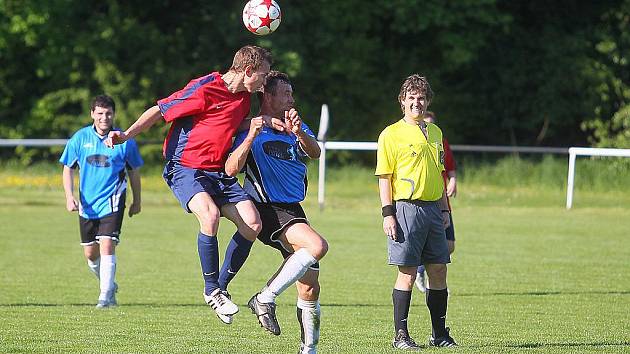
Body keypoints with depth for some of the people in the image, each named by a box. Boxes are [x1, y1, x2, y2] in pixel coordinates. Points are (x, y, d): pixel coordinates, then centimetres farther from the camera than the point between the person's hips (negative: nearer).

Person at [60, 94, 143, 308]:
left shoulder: (124, 140, -5)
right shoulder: (80, 138, -2)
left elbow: (134, 171, 8)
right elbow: (68, 169, 5)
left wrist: (137, 201, 14)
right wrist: (69, 196, -8)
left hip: (112, 202, -3)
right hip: (87, 204, 3)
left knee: (107, 246, -17)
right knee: (90, 254, 10)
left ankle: (106, 296, -14)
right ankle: (109, 285, 34)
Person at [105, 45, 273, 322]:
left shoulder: (244, 97, 9)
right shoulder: (204, 89, -16)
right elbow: (160, 110, -10)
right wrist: (126, 135, -18)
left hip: (219, 171, 8)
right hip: (185, 168, -8)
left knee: (252, 223, -12)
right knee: (210, 214, -34)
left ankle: (222, 286, 5)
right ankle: (211, 290, -17)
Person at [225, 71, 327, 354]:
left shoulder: (297, 127, 14)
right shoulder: (251, 131, -3)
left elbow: (314, 153, -7)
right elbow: (231, 170, -16)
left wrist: (299, 133, -28)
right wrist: (250, 138, -28)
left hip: (292, 211, 7)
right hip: (266, 210, -7)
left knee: (310, 287, 7)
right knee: (318, 246, -30)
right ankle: (265, 299, -22)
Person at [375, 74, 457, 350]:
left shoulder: (434, 132, 16)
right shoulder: (392, 134, -3)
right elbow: (384, 177, -5)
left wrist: (444, 209, 18)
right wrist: (388, 214, -12)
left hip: (432, 208, 6)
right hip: (406, 207, -6)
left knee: (438, 270, 6)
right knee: (407, 273, -6)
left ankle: (439, 334, 15)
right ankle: (400, 335, 0)